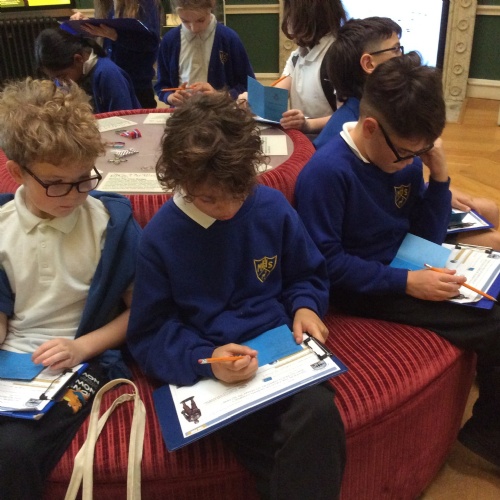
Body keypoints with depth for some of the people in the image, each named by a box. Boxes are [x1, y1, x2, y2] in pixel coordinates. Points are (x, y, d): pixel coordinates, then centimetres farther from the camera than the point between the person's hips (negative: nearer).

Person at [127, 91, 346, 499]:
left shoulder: (272, 207, 0)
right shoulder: (161, 236, -5)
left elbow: (308, 276, 16)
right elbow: (149, 335, -3)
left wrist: (306, 307, -7)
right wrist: (204, 359, -20)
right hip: (210, 367, -2)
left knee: (318, 413, -30)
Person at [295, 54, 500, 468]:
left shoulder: (405, 158, -1)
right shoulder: (327, 172, -22)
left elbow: (429, 237, 5)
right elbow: (326, 264, -21)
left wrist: (439, 174, -10)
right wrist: (407, 282, -24)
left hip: (404, 270, 8)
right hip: (360, 289, -8)